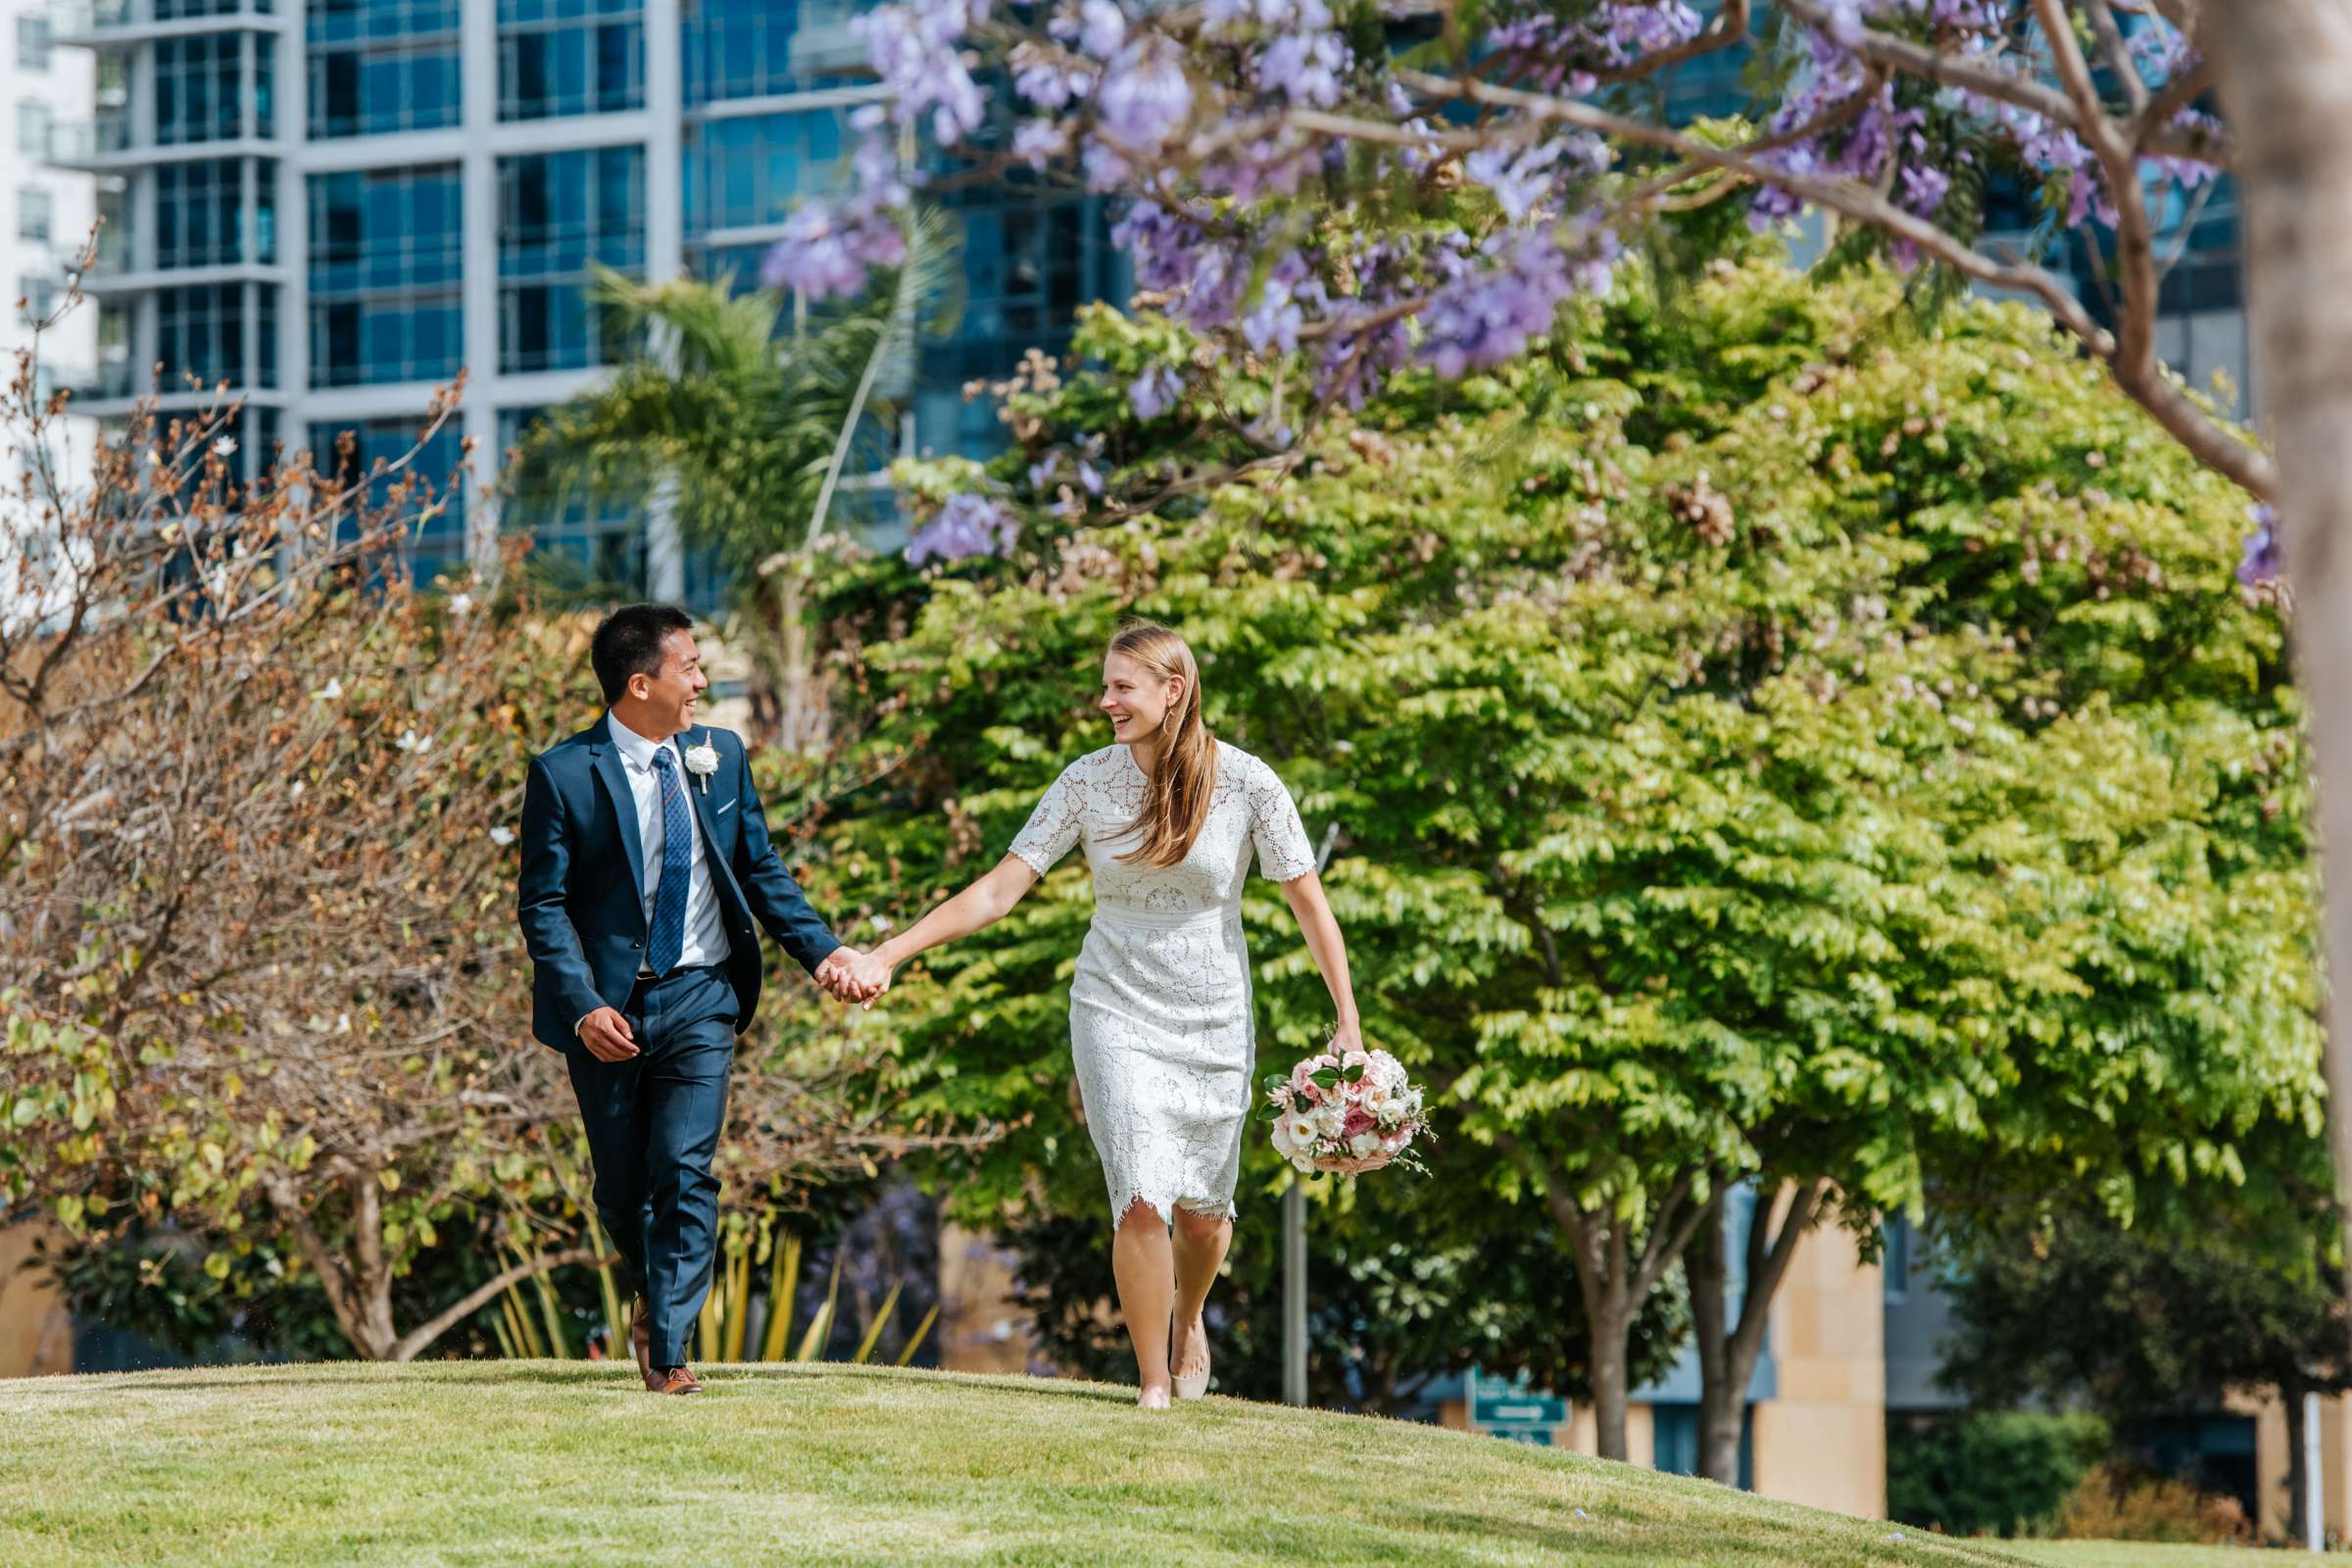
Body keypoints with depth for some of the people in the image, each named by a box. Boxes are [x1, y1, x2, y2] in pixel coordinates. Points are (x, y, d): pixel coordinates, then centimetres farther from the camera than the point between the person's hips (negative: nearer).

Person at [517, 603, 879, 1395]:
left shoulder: (720, 757, 5)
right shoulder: (563, 775, -8)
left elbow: (761, 870, 12)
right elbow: (543, 904, -8)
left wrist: (822, 951, 0)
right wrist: (583, 1006, -19)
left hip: (700, 998, 2)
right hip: (609, 1007, -2)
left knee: (684, 1171, -12)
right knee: (621, 1188, 8)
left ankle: (667, 1350, -9)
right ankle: (655, 1297, 36)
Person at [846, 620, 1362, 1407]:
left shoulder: (1246, 783, -10)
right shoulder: (1088, 781, -6)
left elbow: (1308, 901, -4)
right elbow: (1000, 887, -6)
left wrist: (1349, 1024, -8)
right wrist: (888, 953, -13)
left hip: (1213, 1019, 0)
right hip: (1117, 1010, 0)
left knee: (1204, 1210, 10)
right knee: (1141, 1202, -15)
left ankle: (1188, 1315, 45)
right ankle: (1152, 1385, 1)